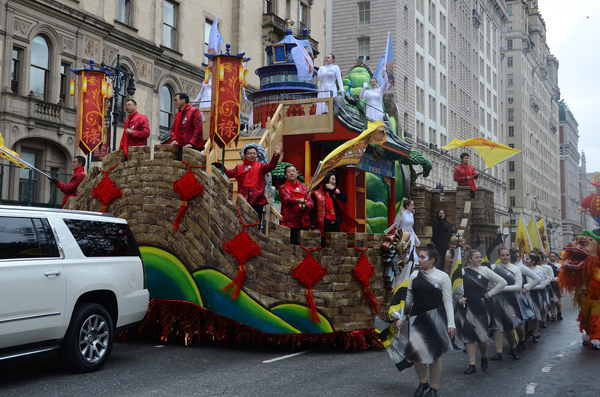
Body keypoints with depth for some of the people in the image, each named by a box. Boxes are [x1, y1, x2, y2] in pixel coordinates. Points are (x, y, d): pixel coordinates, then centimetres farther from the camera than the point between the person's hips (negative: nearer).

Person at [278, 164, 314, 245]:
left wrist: (305, 206, -15)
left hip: (304, 223, 4)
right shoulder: (283, 188, 5)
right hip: (290, 223, -4)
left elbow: (311, 202, 8)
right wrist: (298, 201, -36)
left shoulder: (303, 187, 18)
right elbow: (287, 200, -15)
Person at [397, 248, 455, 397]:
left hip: (436, 318, -3)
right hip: (417, 317, 3)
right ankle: (422, 382, 26)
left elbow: (448, 301, -7)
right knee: (416, 352, -1)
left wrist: (451, 324, -11)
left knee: (435, 354, 6)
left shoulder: (442, 276, -7)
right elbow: (408, 298, 11)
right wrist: (400, 317, 8)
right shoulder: (414, 275, 5)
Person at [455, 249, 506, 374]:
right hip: (467, 307, 1)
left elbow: (502, 282, 1)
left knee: (481, 336, 0)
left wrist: (489, 294, -1)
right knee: (468, 336, 0)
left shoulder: (485, 270, 2)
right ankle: (471, 365, 5)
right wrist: (460, 299, -10)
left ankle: (484, 358, 29)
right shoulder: (462, 272, 2)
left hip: (481, 306, -1)